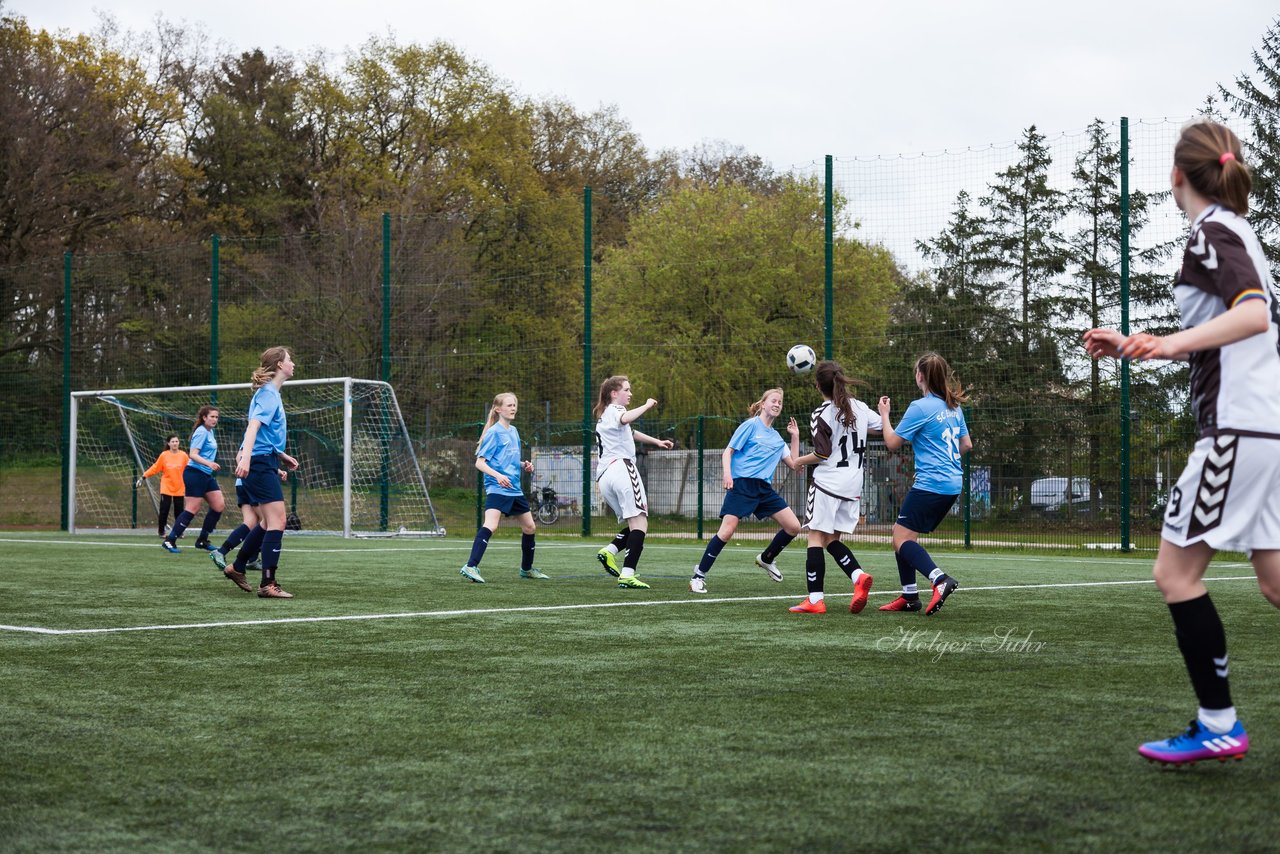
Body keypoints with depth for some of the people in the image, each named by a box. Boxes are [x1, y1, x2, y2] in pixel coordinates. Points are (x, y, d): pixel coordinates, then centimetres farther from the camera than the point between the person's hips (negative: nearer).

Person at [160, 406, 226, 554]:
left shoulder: (209, 432, 15)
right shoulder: (202, 432, -13)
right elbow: (193, 454, -23)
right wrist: (208, 463, -35)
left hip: (207, 475, 10)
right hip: (195, 474, -10)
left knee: (219, 506, 4)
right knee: (192, 509, -10)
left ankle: (202, 540, 14)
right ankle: (169, 541, -5)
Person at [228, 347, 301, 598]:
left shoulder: (270, 393, 19)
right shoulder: (269, 394, -12)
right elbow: (254, 426, -26)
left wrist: (282, 457, 30)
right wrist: (246, 457, -38)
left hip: (263, 464, 10)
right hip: (260, 464, -10)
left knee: (268, 523, 19)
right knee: (277, 522, -12)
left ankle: (237, 567, 31)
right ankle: (268, 584, -14)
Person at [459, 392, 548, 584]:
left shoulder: (513, 431, 14)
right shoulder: (494, 432, -9)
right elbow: (479, 462, -13)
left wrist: (523, 465, 7)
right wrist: (497, 475, -28)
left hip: (515, 489, 9)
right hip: (497, 488, -9)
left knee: (530, 527, 16)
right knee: (490, 525, -26)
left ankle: (526, 569, 33)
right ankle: (471, 567, -30)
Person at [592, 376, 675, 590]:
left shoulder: (603, 415, 32)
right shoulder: (615, 410, 5)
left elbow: (630, 432, 49)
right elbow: (625, 419, -22)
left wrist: (657, 442, 54)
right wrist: (647, 405, -10)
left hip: (604, 476, 9)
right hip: (621, 468, -9)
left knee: (633, 524, 13)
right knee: (639, 523, -14)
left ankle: (609, 551, -12)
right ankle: (628, 574, -27)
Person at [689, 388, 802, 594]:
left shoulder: (777, 438, 19)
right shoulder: (751, 425, 1)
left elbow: (794, 465, 18)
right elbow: (728, 452, -3)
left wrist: (795, 437, 16)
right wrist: (727, 473, -20)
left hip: (764, 488, 7)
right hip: (741, 484, -7)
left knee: (793, 527, 1)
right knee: (726, 532, -17)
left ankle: (766, 558, 24)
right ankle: (699, 576, -7)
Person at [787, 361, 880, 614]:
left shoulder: (820, 415, -10)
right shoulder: (859, 408, 6)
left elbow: (823, 454, -12)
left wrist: (798, 461, 5)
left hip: (827, 483, -6)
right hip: (853, 486, 6)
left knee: (816, 538, -3)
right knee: (832, 540, 14)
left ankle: (815, 599, -9)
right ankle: (858, 576, -10)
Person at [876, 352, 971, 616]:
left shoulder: (920, 407, -12)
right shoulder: (953, 407, 11)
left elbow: (892, 443, -6)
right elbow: (966, 445, 18)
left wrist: (884, 414, 7)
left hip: (930, 483, -9)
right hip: (953, 484, 9)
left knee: (902, 539, -6)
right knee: (902, 534, 16)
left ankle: (940, 580, -26)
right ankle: (909, 596, 16)